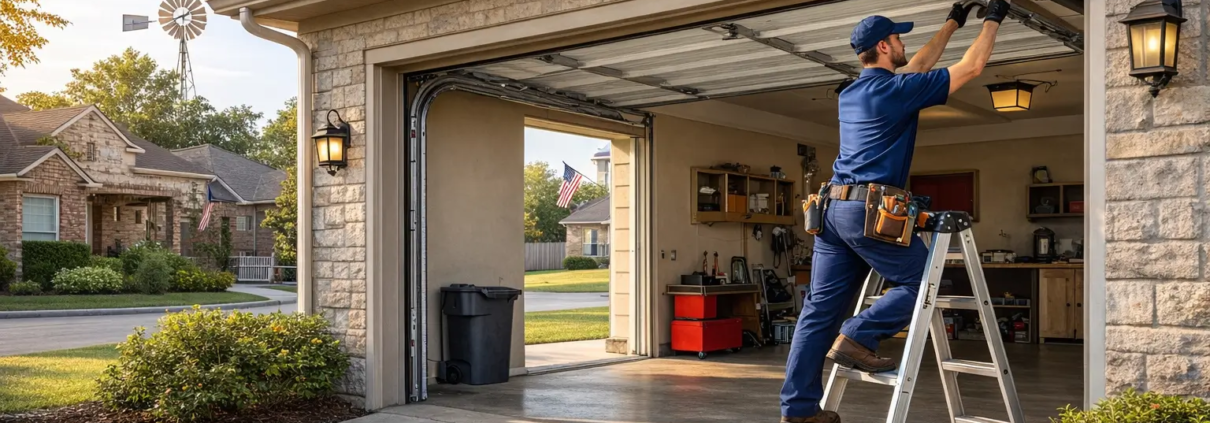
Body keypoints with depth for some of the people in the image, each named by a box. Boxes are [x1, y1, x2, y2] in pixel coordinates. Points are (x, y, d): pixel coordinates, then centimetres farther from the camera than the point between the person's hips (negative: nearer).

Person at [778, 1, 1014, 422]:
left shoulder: (850, 93, 20)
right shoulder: (898, 89, -4)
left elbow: (918, 66, 34)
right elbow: (971, 67, 4)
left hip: (833, 209, 8)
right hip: (871, 210, -8)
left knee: (820, 308, 5)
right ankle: (857, 338, -7)